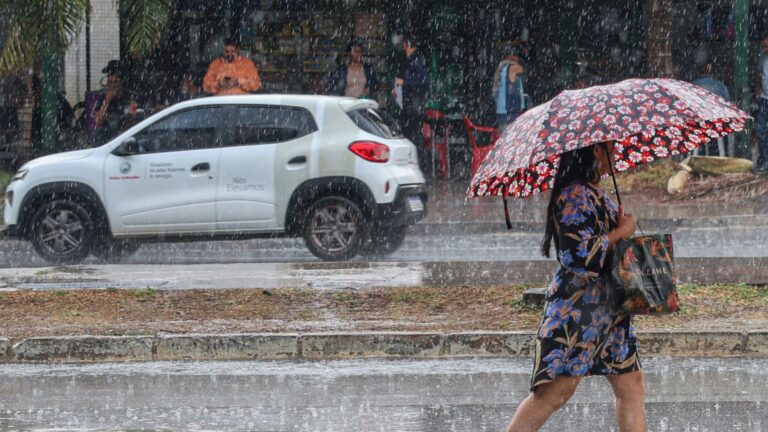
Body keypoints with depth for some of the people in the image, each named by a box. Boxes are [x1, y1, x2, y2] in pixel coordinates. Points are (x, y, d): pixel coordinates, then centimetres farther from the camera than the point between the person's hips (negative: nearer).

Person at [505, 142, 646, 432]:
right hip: (577, 308, -10)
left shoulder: (597, 196, 16)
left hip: (609, 310, 10)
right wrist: (622, 232, -13)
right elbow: (581, 255, -24)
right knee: (557, 390, -15)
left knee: (631, 385, 8)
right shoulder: (574, 197, -15)